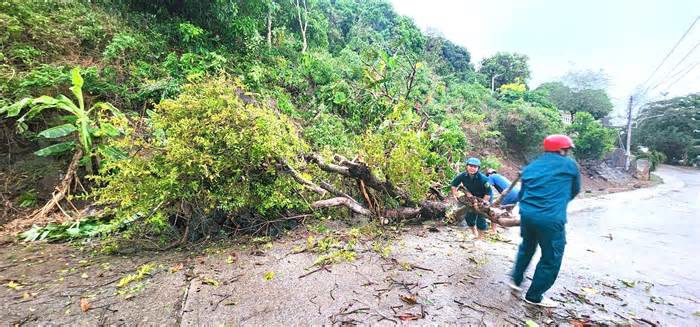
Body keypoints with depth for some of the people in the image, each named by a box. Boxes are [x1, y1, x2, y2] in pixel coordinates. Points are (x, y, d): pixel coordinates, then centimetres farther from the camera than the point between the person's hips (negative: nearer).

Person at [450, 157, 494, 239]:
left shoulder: (483, 179, -32)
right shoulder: (463, 176, -20)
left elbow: (488, 194, -27)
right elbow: (454, 184, -2)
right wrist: (455, 194, -12)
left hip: (484, 199, -5)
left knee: (481, 218, -8)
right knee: (469, 216, 10)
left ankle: (480, 237, 14)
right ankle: (475, 233, 37)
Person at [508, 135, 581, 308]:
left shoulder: (531, 167, 14)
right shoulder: (569, 165, 3)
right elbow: (575, 190, 17)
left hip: (526, 214, 5)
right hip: (551, 219, -5)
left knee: (527, 247, 28)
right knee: (551, 259, 12)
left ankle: (516, 279, 38)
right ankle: (534, 296, 24)